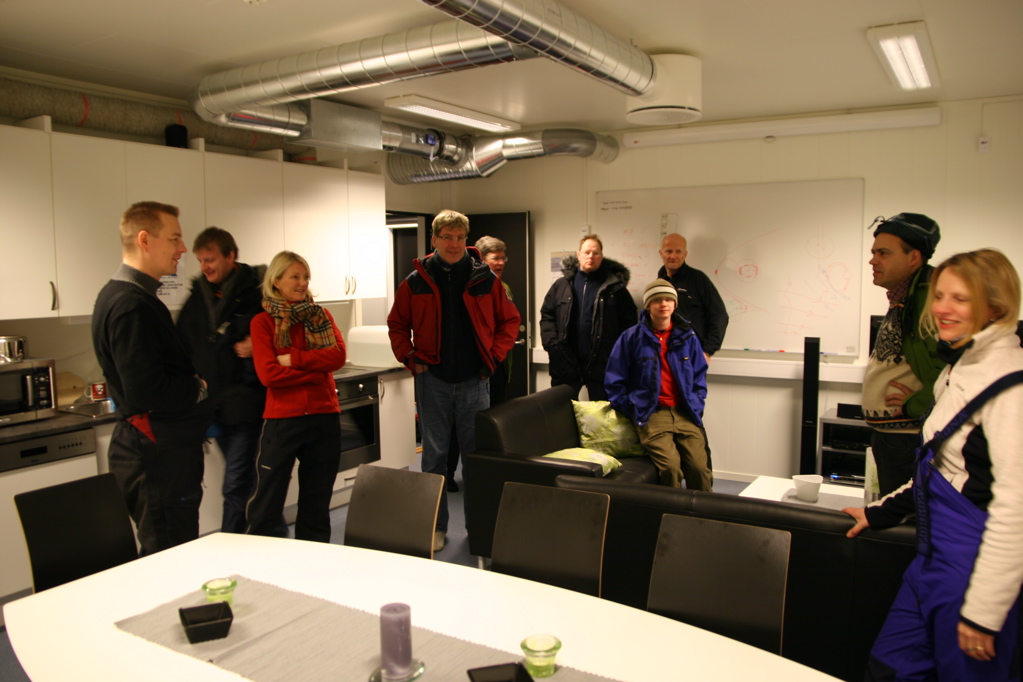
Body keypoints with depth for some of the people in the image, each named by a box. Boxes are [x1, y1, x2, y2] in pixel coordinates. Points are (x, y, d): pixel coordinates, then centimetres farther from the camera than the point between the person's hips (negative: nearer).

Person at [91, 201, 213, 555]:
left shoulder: (121, 296, 14)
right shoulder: (132, 305, -20)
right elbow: (145, 392, -26)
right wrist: (199, 389, -10)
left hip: (152, 447, 10)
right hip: (159, 455, -10)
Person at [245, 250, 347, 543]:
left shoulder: (321, 316, 10)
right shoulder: (262, 322, 0)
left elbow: (339, 356, -7)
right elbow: (268, 374, -13)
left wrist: (294, 359, -14)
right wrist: (316, 372, -11)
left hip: (324, 417, 3)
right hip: (282, 419, -3)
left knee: (317, 503, 14)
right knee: (267, 502, 3)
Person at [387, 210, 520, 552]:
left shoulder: (486, 279, 1)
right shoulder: (416, 281, 1)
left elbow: (509, 321, 8)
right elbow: (397, 325, 10)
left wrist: (494, 357, -1)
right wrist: (410, 357, -2)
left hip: (474, 380, 0)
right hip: (432, 379, 0)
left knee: (476, 452, 8)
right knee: (434, 454, 7)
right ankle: (436, 526, 19)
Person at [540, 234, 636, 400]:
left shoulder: (615, 287, 2)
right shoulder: (561, 286, 7)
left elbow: (628, 321, 1)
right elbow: (547, 316, 8)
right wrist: (552, 345, -4)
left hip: (601, 363, -1)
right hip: (565, 361, 2)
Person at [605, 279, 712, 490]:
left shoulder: (687, 336, 12)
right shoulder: (632, 337, 3)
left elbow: (699, 377, 20)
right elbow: (615, 380, 6)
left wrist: (696, 406, 7)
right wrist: (631, 411, 0)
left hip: (685, 413, 3)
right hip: (651, 413, -3)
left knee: (700, 468, -16)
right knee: (670, 467, -24)